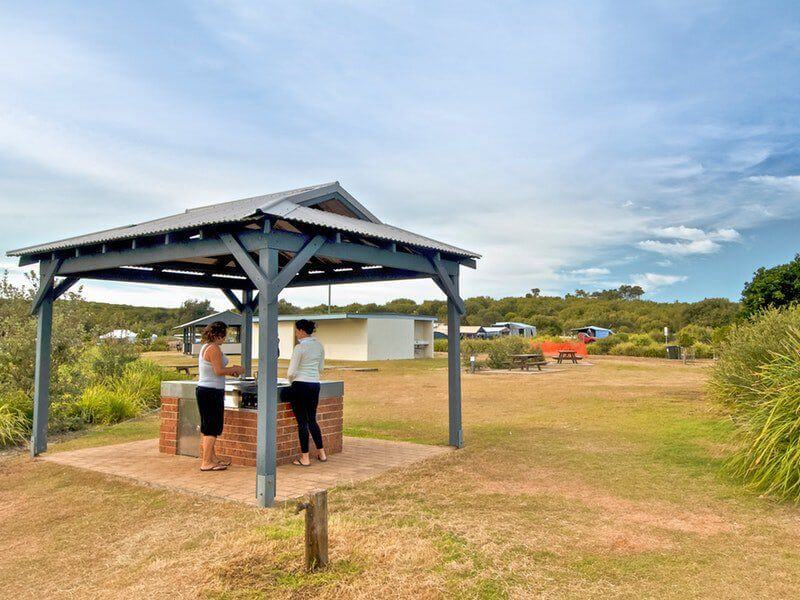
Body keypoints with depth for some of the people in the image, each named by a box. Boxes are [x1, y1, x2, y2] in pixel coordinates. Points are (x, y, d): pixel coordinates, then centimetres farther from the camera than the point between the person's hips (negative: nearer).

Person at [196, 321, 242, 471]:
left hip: (204, 390, 10)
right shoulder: (214, 348, -16)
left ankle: (211, 457, 29)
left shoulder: (205, 347, 15)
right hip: (212, 391, -10)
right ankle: (206, 462, 1)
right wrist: (235, 369, -7)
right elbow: (219, 370, -21)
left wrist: (230, 371, 14)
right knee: (212, 427, -4)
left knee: (208, 427, 18)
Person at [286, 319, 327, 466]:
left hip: (300, 386, -7)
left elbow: (291, 372, -12)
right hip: (315, 385, 7)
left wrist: (290, 378, 8)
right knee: (312, 420, 19)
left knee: (302, 422, 2)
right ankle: (321, 453, 23)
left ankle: (305, 458, 8)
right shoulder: (319, 346, 6)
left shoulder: (300, 347, -15)